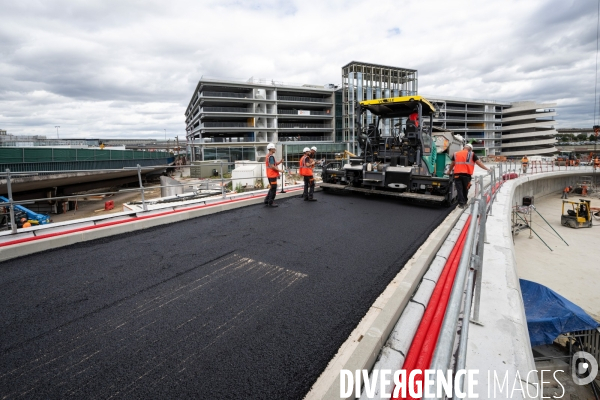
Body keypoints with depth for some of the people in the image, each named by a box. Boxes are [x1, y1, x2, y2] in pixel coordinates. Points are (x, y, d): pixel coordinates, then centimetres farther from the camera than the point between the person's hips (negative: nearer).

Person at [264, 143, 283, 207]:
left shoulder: (267, 156, 16)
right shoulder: (271, 156, -17)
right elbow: (272, 166, -23)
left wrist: (280, 162, 5)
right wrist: (279, 170, -16)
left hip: (270, 175, 10)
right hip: (272, 175, -10)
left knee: (272, 188, 18)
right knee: (273, 189, -2)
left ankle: (266, 201, 21)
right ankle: (270, 203, 4)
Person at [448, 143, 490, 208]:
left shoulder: (456, 154, 14)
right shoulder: (472, 154, 6)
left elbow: (452, 164, 23)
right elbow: (479, 163, 7)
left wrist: (449, 171, 38)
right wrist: (487, 169, 14)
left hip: (457, 174, 1)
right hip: (466, 174, -1)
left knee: (459, 189, 3)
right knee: (465, 189, 14)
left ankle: (461, 203, -2)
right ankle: (464, 202, 27)